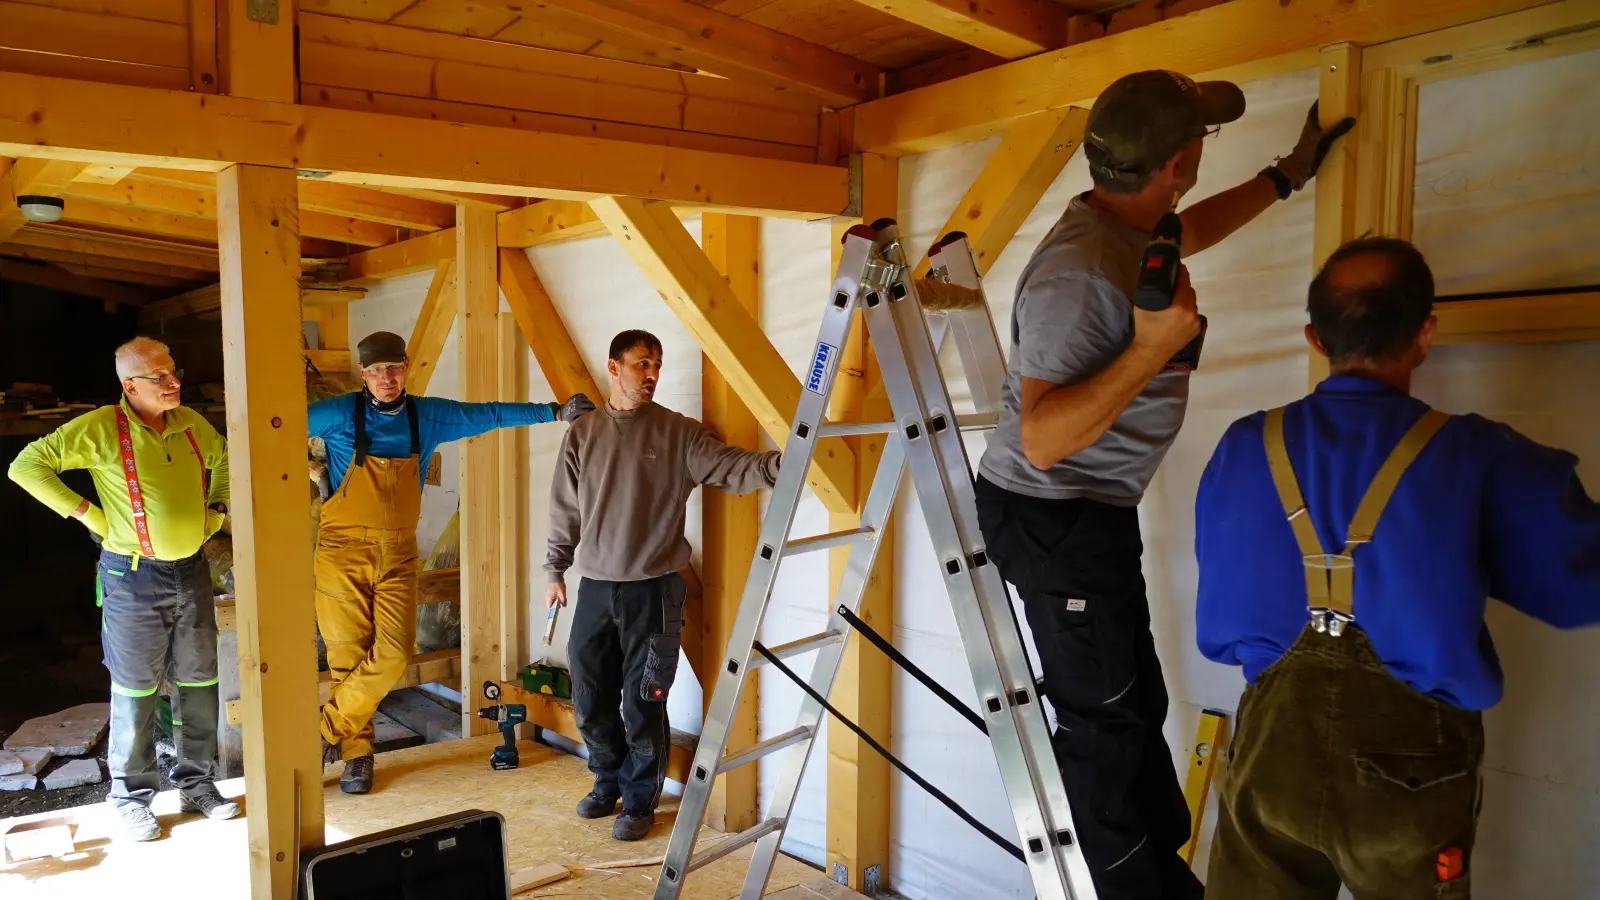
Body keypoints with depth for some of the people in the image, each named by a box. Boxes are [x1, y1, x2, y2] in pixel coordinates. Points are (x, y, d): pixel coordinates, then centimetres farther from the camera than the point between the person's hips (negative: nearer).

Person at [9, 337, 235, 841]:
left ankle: (196, 784, 26)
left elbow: (224, 459, 23)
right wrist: (89, 514, -14)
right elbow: (27, 465, -11)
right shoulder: (100, 429, -12)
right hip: (134, 577, -5)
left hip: (192, 571, 5)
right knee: (136, 690, 5)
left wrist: (216, 511, 11)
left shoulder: (191, 424, 3)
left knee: (199, 684, 11)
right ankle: (131, 796, 21)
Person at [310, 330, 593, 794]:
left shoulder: (428, 416, 5)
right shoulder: (340, 415, -5)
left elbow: (490, 414, 11)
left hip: (398, 554, 2)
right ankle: (357, 752, 20)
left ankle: (328, 731, 12)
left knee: (393, 655, -9)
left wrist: (553, 411, 11)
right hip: (343, 552, -2)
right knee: (349, 658, 2)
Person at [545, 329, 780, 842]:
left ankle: (639, 802, 21)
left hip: (654, 591, -3)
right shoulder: (582, 434, 5)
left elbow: (730, 468, -13)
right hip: (595, 589, 3)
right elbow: (565, 510, 11)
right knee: (590, 701, 12)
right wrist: (555, 572, 12)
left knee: (643, 705, 3)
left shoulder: (679, 433, -2)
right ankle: (609, 784, 35)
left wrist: (776, 464, -31)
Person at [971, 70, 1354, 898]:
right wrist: (1151, 351, -33)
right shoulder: (1079, 271, -27)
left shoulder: (1122, 226, 4)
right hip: (1052, 516, -10)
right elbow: (1044, 439, -31)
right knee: (1103, 721, 3)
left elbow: (1190, 229, 30)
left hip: (1094, 511, 10)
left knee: (1135, 702, 19)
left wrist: (1286, 177, 34)